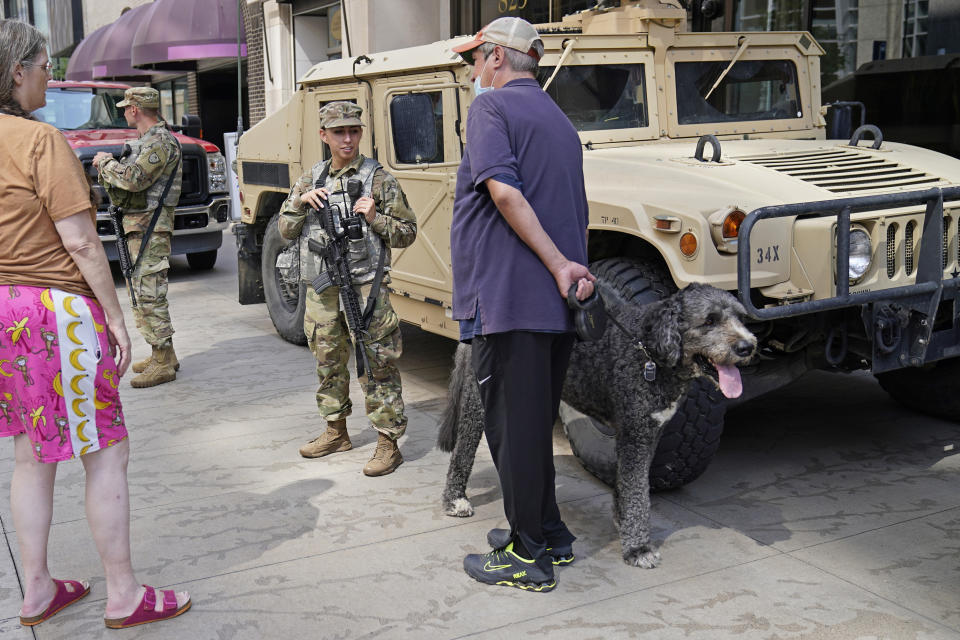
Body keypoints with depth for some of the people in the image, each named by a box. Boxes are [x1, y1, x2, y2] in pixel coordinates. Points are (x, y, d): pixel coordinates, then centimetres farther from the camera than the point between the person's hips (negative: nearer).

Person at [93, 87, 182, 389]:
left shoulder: (160, 141, -14)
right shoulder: (148, 140, 20)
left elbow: (134, 179, -24)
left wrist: (105, 162, -9)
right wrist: (109, 165, 8)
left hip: (150, 227, -11)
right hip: (139, 225, 11)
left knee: (150, 294, -11)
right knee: (143, 293, 15)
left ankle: (163, 363, -8)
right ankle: (161, 355, 23)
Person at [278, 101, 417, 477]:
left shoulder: (378, 178, -2)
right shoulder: (312, 178, 12)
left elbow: (407, 234, -2)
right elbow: (286, 231, 12)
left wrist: (374, 218, -18)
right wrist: (301, 202, -5)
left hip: (366, 288, -5)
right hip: (322, 288, 6)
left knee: (377, 365, -5)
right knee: (328, 362, 16)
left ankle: (388, 443, 1)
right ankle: (336, 432, 32)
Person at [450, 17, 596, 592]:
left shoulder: (492, 106, -4)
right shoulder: (561, 123, 23)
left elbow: (504, 190, -19)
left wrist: (558, 264, -17)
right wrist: (571, 266, 17)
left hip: (508, 295, -8)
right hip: (557, 304, 9)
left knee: (514, 426, -1)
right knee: (536, 424, 17)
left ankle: (529, 557, 7)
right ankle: (548, 538, 26)